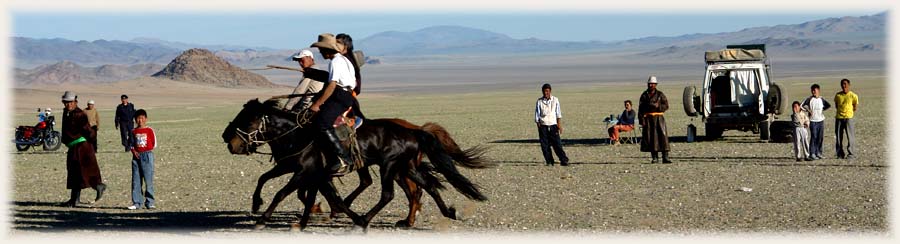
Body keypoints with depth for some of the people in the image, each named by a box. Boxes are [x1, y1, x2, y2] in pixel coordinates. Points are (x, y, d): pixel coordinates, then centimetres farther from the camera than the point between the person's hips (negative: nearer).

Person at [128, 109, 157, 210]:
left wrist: (146, 151, -4)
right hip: (136, 156, 4)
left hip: (147, 156, -4)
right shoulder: (134, 131, 8)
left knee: (148, 180, -4)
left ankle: (150, 202, 1)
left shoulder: (150, 130, -1)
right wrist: (133, 151, -3)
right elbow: (131, 143, 14)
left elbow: (154, 144, 2)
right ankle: (137, 202, 9)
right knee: (136, 180, 3)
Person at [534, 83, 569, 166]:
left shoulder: (555, 100, 4)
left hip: (553, 125, 0)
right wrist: (538, 126, 0)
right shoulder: (539, 101, 2)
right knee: (545, 145, -1)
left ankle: (564, 161, -5)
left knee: (557, 144, -6)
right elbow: (537, 114, 4)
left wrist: (559, 125, 1)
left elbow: (558, 114, 7)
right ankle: (549, 162, 8)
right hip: (543, 126, 0)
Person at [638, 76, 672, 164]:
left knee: (662, 136, -9)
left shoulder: (660, 94, 7)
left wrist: (658, 106, -16)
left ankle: (665, 157, -11)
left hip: (658, 118, -1)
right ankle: (655, 158, 6)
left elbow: (666, 106, 2)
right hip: (648, 119, 1)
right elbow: (640, 108, 6)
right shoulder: (644, 95, 10)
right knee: (650, 138, -1)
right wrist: (641, 119, -5)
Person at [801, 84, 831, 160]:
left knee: (821, 137, 6)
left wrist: (823, 109, 7)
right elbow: (801, 106, -9)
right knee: (813, 137, -6)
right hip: (813, 120, -4)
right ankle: (812, 154, -4)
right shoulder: (809, 99, -4)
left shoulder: (821, 99, 7)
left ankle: (818, 152, 15)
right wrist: (808, 110, -10)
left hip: (821, 120, 4)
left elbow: (828, 105, 21)